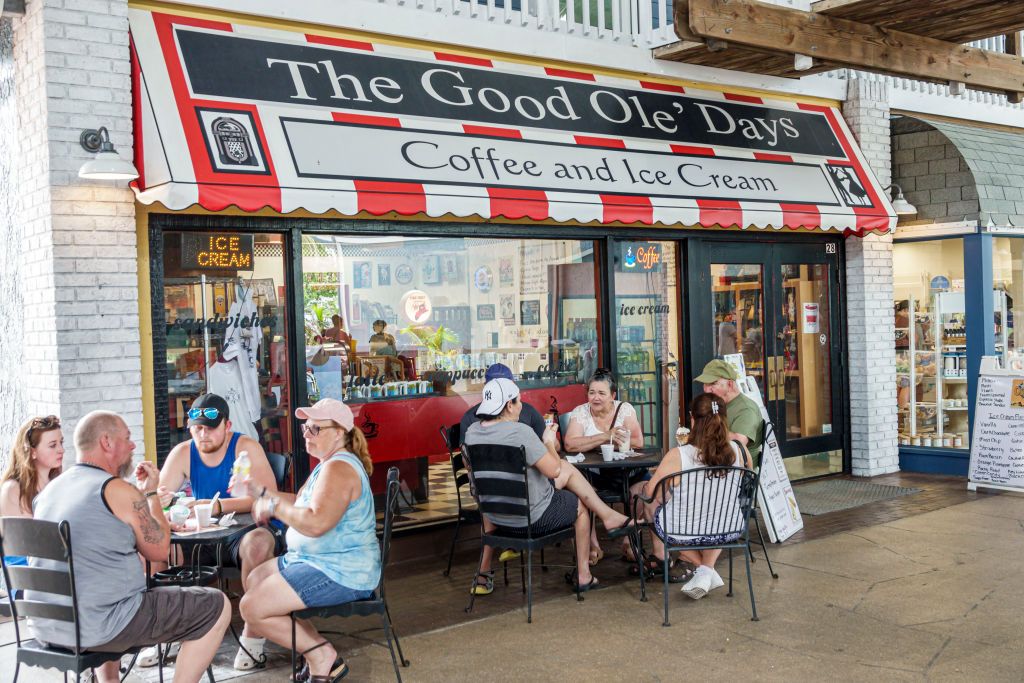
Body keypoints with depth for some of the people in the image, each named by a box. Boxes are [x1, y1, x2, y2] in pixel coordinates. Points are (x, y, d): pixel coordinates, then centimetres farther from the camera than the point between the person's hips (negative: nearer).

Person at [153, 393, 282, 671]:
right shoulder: (182, 453, 0)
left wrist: (219, 506, -39)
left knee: (259, 543, -37)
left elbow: (269, 497, -26)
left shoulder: (246, 448, -14)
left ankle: (253, 636, -21)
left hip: (246, 531, -5)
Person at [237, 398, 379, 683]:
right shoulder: (329, 464, 15)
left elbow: (316, 523, -32)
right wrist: (263, 495, 7)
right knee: (255, 578, 21)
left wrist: (275, 506, -20)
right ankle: (315, 646, 12)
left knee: (252, 607, -14)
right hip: (318, 560, 12)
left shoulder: (339, 468, -21)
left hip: (339, 573, -12)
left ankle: (321, 655, -2)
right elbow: (301, 503, 22)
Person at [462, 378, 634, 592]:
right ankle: (583, 575, 33)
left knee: (569, 469, 20)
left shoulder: (472, 432, -4)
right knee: (581, 506, 24)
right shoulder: (519, 432, -27)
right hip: (531, 516, -8)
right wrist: (549, 442, 0)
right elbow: (553, 470, -21)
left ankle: (608, 516, 24)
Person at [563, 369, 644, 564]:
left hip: (623, 472, 1)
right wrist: (606, 436, -20)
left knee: (643, 482, -26)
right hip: (591, 473, -1)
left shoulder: (625, 409, 4)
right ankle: (593, 546, -17)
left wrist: (593, 443, -12)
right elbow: (570, 444, -14)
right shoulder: (580, 412, 1)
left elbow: (638, 442, -8)